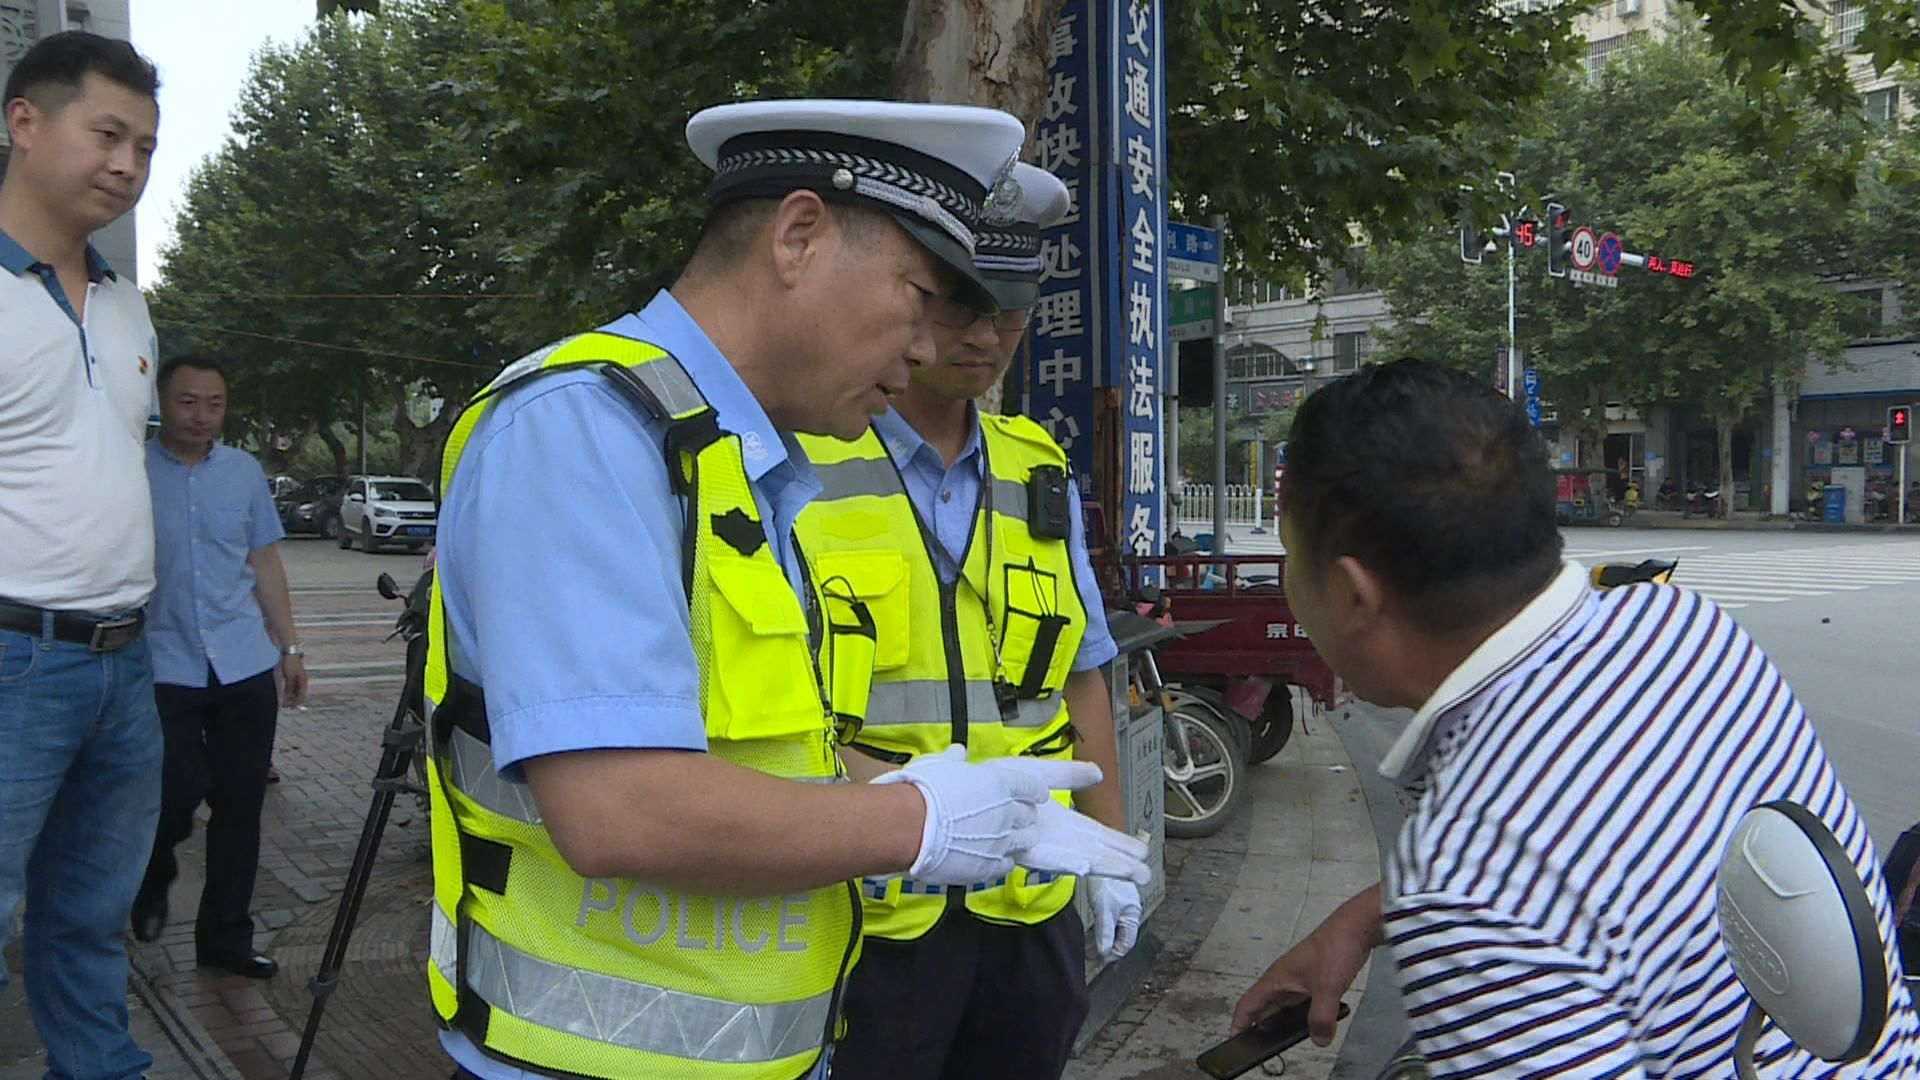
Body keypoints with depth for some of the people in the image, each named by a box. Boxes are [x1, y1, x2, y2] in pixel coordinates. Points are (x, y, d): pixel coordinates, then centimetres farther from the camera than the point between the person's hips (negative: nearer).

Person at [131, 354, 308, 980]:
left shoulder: (245, 472, 10)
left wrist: (289, 647, 12)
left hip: (245, 664, 4)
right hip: (165, 665, -3)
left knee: (240, 808, 7)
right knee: (179, 794, -10)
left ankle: (225, 938, 21)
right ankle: (153, 882, 25)